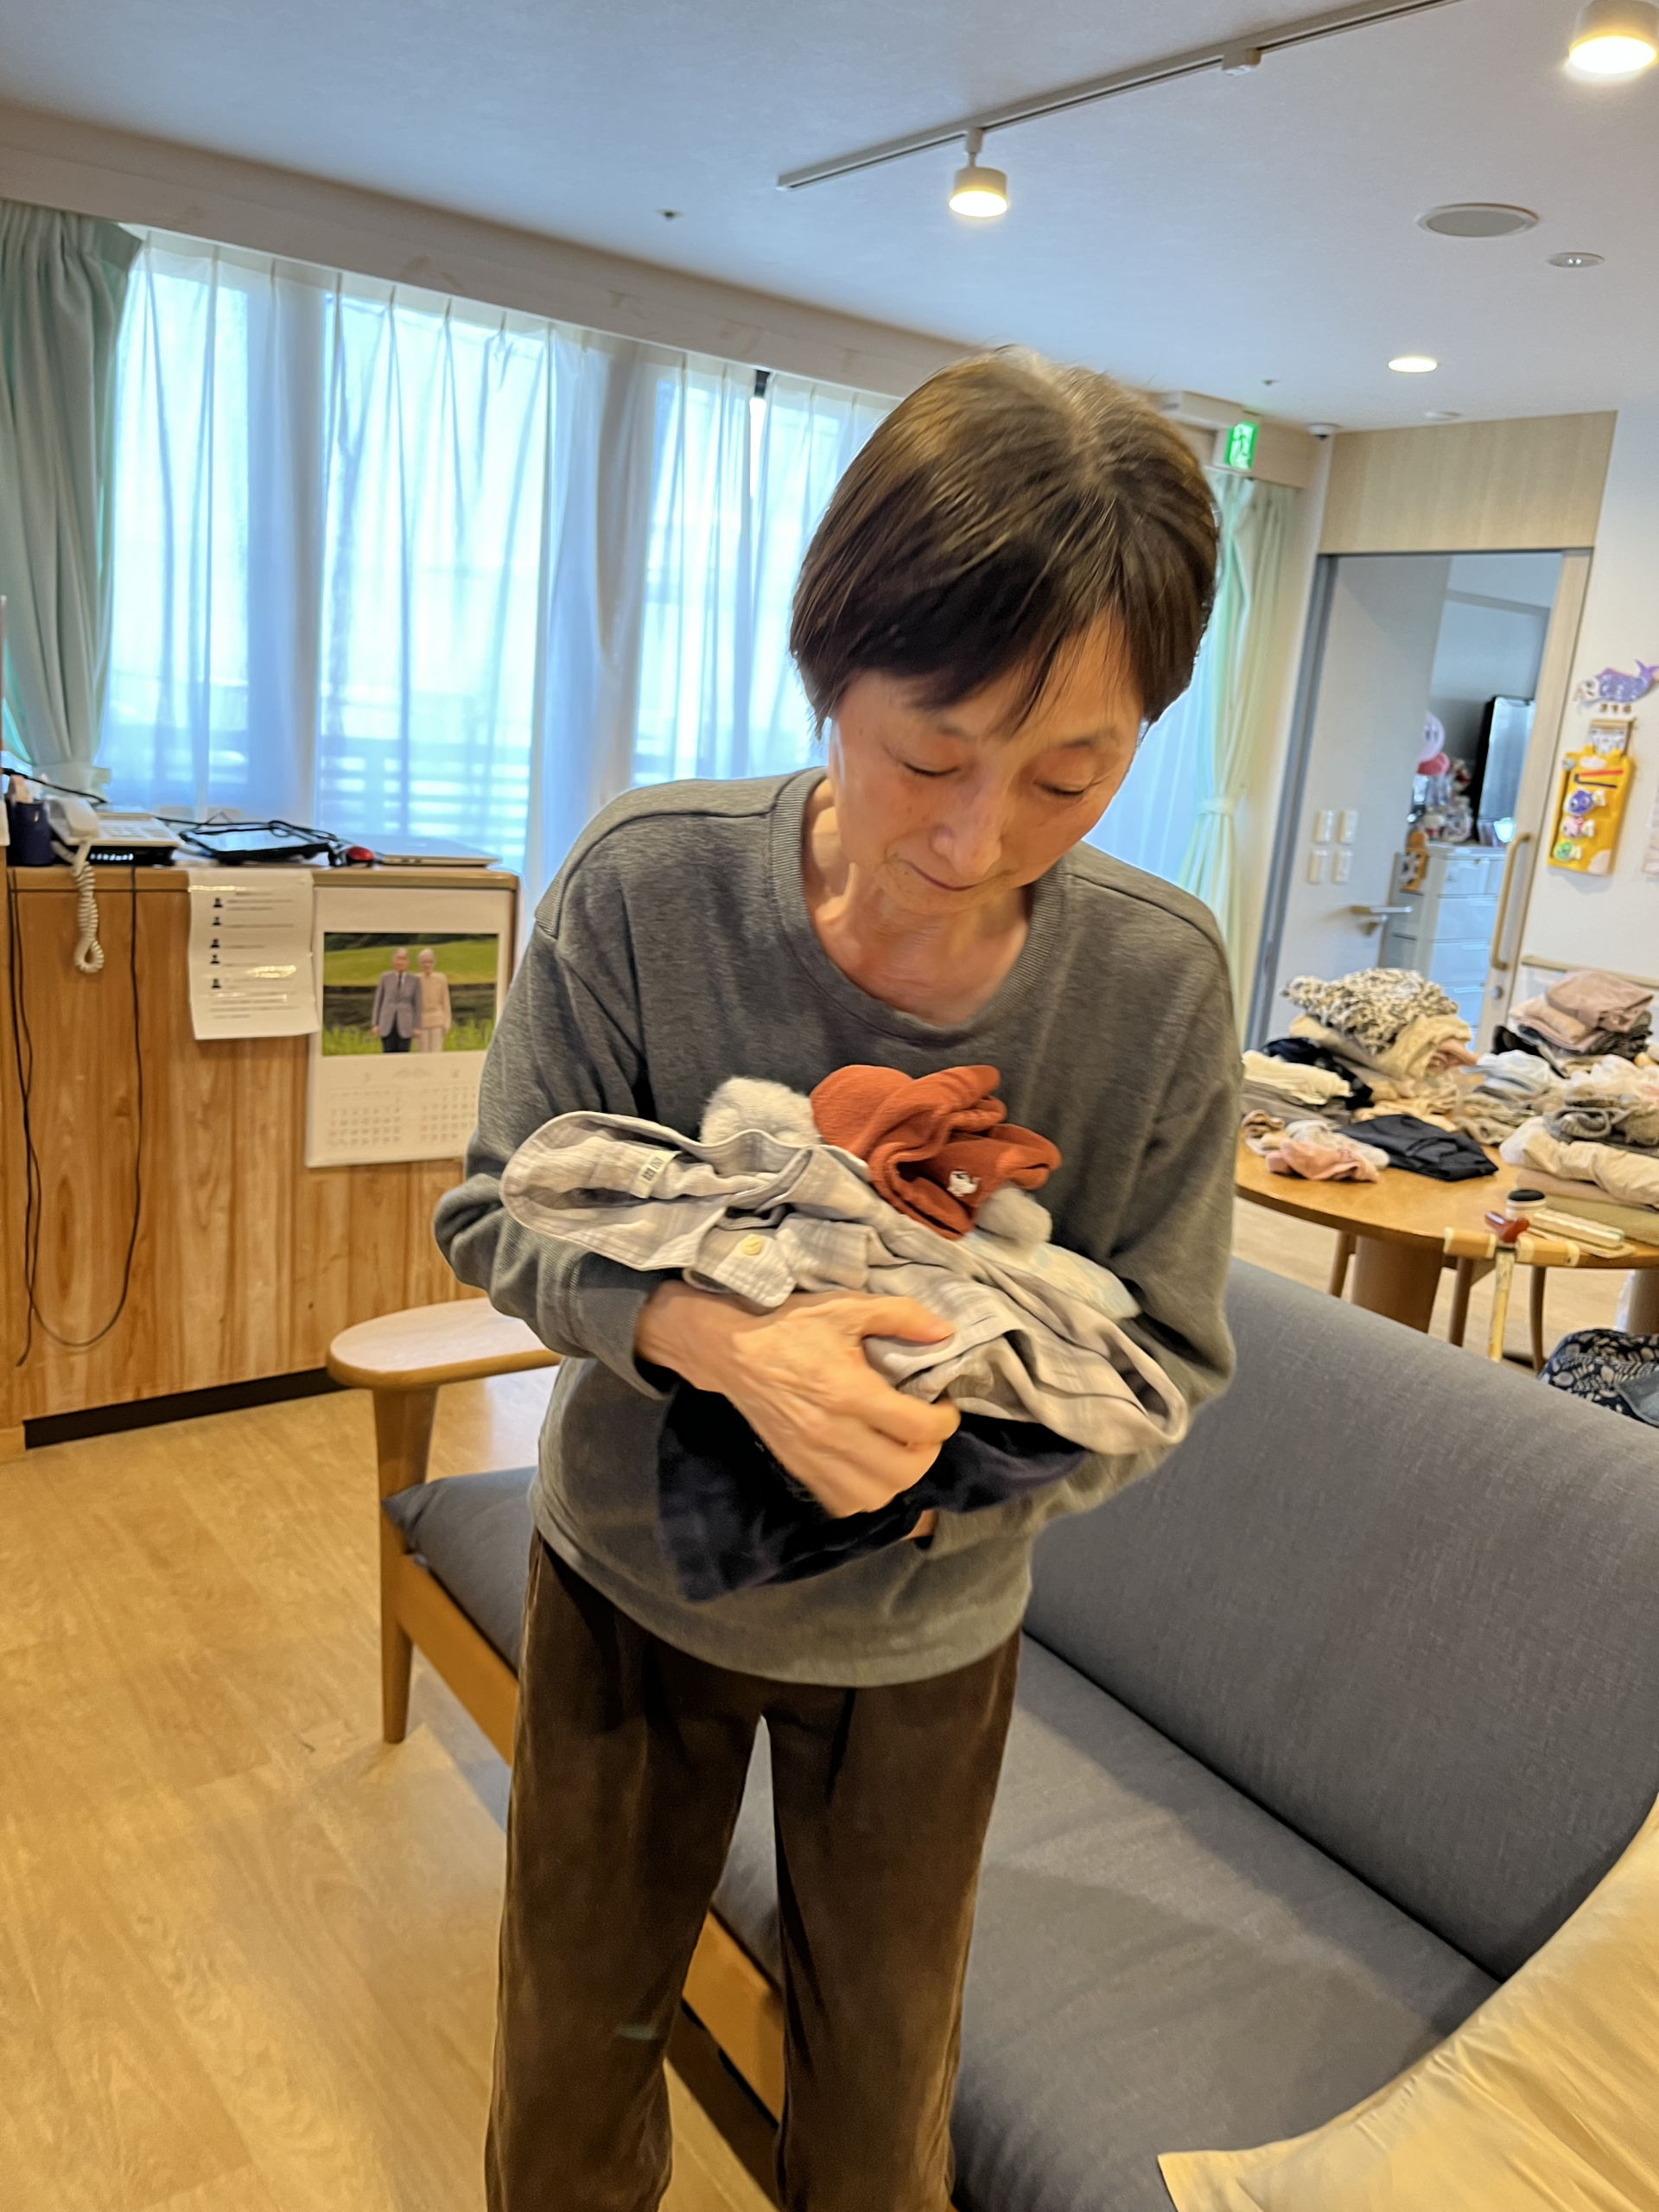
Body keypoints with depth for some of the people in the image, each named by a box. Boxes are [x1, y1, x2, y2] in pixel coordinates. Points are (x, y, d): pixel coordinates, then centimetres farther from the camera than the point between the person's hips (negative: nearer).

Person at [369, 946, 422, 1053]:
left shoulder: (414, 980, 3)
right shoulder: (385, 977, 5)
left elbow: (417, 1004, 5)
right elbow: (378, 1001, 8)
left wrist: (416, 1027, 1)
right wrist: (375, 1023, 4)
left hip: (404, 1026, -1)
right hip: (387, 1024, 1)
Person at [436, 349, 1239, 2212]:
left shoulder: (1159, 981, -21)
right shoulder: (647, 884, -24)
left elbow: (1163, 1359, -12)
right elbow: (498, 1212, -14)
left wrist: (946, 1471, -30)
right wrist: (713, 1337, -33)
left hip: (922, 1632, 1)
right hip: (630, 1568, 0)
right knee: (569, 2059, 24)